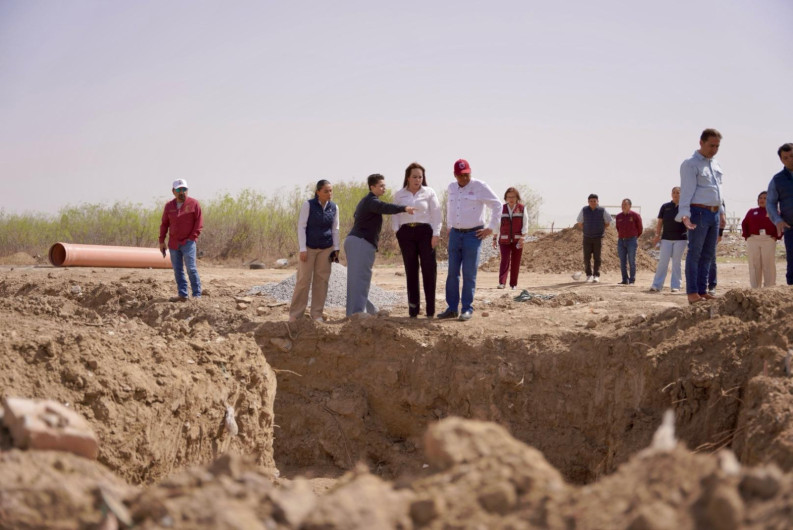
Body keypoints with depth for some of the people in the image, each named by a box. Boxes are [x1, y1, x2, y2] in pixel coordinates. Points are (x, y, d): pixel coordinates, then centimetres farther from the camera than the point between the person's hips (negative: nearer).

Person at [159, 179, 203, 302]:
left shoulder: (193, 204, -2)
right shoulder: (169, 206, 10)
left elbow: (199, 222, -3)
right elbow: (164, 224, 14)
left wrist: (192, 237, -10)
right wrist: (161, 241, 8)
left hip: (187, 243, -5)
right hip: (173, 244, 5)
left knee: (191, 268, -9)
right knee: (177, 270, 5)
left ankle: (197, 295, -4)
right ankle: (182, 295, 10)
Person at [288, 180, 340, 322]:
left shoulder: (334, 207, -2)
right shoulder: (308, 205, -13)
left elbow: (335, 229, 6)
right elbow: (301, 227, -12)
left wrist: (336, 249, 2)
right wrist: (302, 249, -16)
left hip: (326, 249, 3)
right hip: (309, 247, -3)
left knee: (321, 279, 2)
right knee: (303, 280, -5)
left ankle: (317, 313, 8)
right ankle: (295, 314, 2)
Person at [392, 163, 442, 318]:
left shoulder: (429, 193, 5)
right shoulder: (399, 195, 11)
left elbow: (436, 214, 2)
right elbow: (395, 215, 11)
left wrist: (436, 234, -6)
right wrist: (396, 231, -4)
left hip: (425, 231, -2)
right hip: (406, 232, 2)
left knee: (429, 268, -6)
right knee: (410, 270, 3)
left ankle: (430, 308, -3)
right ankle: (413, 307, 8)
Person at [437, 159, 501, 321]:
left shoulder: (480, 187, -8)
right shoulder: (451, 188, 10)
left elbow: (497, 205, -6)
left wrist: (491, 228, -7)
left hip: (473, 234, -5)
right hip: (455, 234, 6)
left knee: (469, 274, -4)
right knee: (452, 273, 5)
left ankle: (467, 309, 2)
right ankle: (452, 308, 11)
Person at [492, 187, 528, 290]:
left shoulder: (522, 209, 1)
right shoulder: (502, 209, 5)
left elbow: (525, 225, -2)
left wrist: (522, 238, -14)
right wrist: (494, 239, 6)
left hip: (517, 241, 0)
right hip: (504, 240, 0)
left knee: (515, 263, 2)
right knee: (505, 260, -13)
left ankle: (513, 284, 11)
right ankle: (502, 283, -22)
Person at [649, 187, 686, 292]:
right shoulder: (665, 206, 8)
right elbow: (660, 222, 10)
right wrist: (657, 235, 2)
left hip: (680, 239, -1)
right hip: (666, 238, 1)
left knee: (677, 262, 2)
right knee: (663, 262, -1)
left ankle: (675, 286, 6)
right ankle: (657, 285, 0)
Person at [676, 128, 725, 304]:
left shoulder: (715, 164, 16)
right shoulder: (690, 164, -9)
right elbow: (686, 190, -17)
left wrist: (721, 211, 23)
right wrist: (684, 214, -26)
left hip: (714, 213, 8)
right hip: (699, 212, -8)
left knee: (708, 255, 9)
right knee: (695, 253, -6)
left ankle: (703, 291, 14)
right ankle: (692, 293, -5)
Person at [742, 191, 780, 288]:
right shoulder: (752, 212, 17)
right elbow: (744, 224, 17)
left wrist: (776, 236, -7)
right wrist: (746, 235, 3)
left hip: (769, 241, -3)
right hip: (752, 241, 3)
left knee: (769, 266, -1)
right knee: (754, 266, 3)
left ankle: (770, 288, 2)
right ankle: (755, 288, 7)